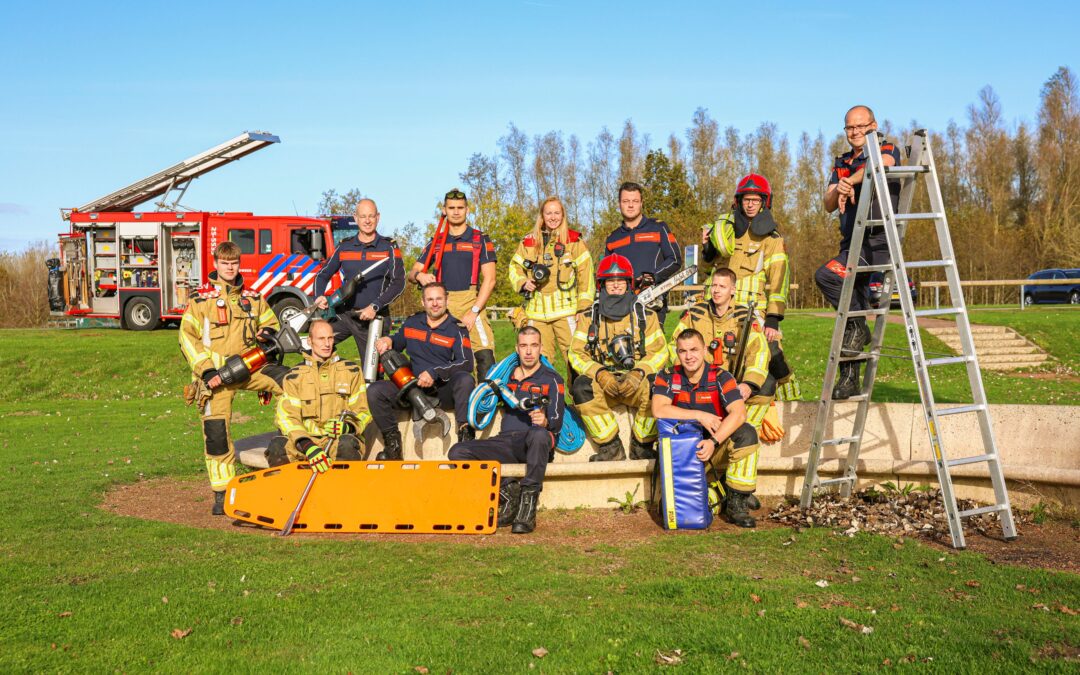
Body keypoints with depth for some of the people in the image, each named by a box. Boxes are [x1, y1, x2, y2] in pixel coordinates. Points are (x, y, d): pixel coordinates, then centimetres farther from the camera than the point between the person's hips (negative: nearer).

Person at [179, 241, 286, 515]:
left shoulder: (253, 298, 14)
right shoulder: (201, 299, 3)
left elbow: (271, 324, 27)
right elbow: (187, 337, -1)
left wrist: (267, 334, 1)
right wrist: (207, 370, -12)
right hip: (216, 373, -3)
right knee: (215, 431, -6)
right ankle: (222, 493, 5)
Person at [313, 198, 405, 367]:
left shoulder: (389, 247, 0)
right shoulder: (344, 247, 9)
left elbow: (398, 283, -7)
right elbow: (324, 274, 16)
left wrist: (375, 307, -17)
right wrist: (320, 297, -5)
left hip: (374, 318, -3)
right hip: (344, 314, 3)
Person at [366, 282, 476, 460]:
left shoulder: (457, 329, 1)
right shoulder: (411, 323, 14)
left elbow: (467, 363, -11)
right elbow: (397, 343, 32)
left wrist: (435, 373, -22)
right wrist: (388, 341, 7)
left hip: (445, 389, -3)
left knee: (465, 379, -36)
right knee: (375, 391, -18)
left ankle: (465, 435, -30)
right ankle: (392, 443, -8)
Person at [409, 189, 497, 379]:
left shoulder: (480, 240, 6)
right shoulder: (435, 243, 16)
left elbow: (489, 279, -1)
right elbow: (412, 274, 15)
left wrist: (474, 311, -11)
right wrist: (419, 275, -11)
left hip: (471, 304, -3)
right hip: (442, 305, 3)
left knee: (485, 356, -18)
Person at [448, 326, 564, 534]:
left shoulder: (551, 380, 10)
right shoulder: (507, 375, 24)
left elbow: (556, 423, -2)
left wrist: (545, 422, -25)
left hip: (534, 444, -4)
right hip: (506, 441, 4)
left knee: (539, 435, -42)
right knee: (457, 452, -20)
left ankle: (528, 504, -35)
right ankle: (507, 492, -19)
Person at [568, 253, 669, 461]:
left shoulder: (645, 315, 8)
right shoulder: (590, 317, 9)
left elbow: (660, 352, 1)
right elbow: (576, 354, 1)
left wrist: (638, 373, -19)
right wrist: (600, 374, -18)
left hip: (636, 382, -1)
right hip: (603, 382, 1)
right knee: (581, 388, -31)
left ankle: (642, 447, -11)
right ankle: (611, 448, -20)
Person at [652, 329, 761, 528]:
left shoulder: (720, 377, -8)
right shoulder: (667, 377, -4)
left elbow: (739, 413, -22)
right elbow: (658, 410, -20)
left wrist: (713, 441, -35)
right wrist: (699, 416, -22)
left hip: (717, 447, 0)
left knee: (747, 434, -30)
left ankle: (737, 504, -19)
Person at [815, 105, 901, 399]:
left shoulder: (888, 149, 3)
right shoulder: (841, 163, 19)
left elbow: (882, 163, -24)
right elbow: (828, 205, 6)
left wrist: (849, 181, -26)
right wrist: (838, 189, -15)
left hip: (879, 240, -6)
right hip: (852, 243, 7)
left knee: (826, 275, -27)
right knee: (853, 309, 7)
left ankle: (858, 327, -10)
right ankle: (849, 378, 14)